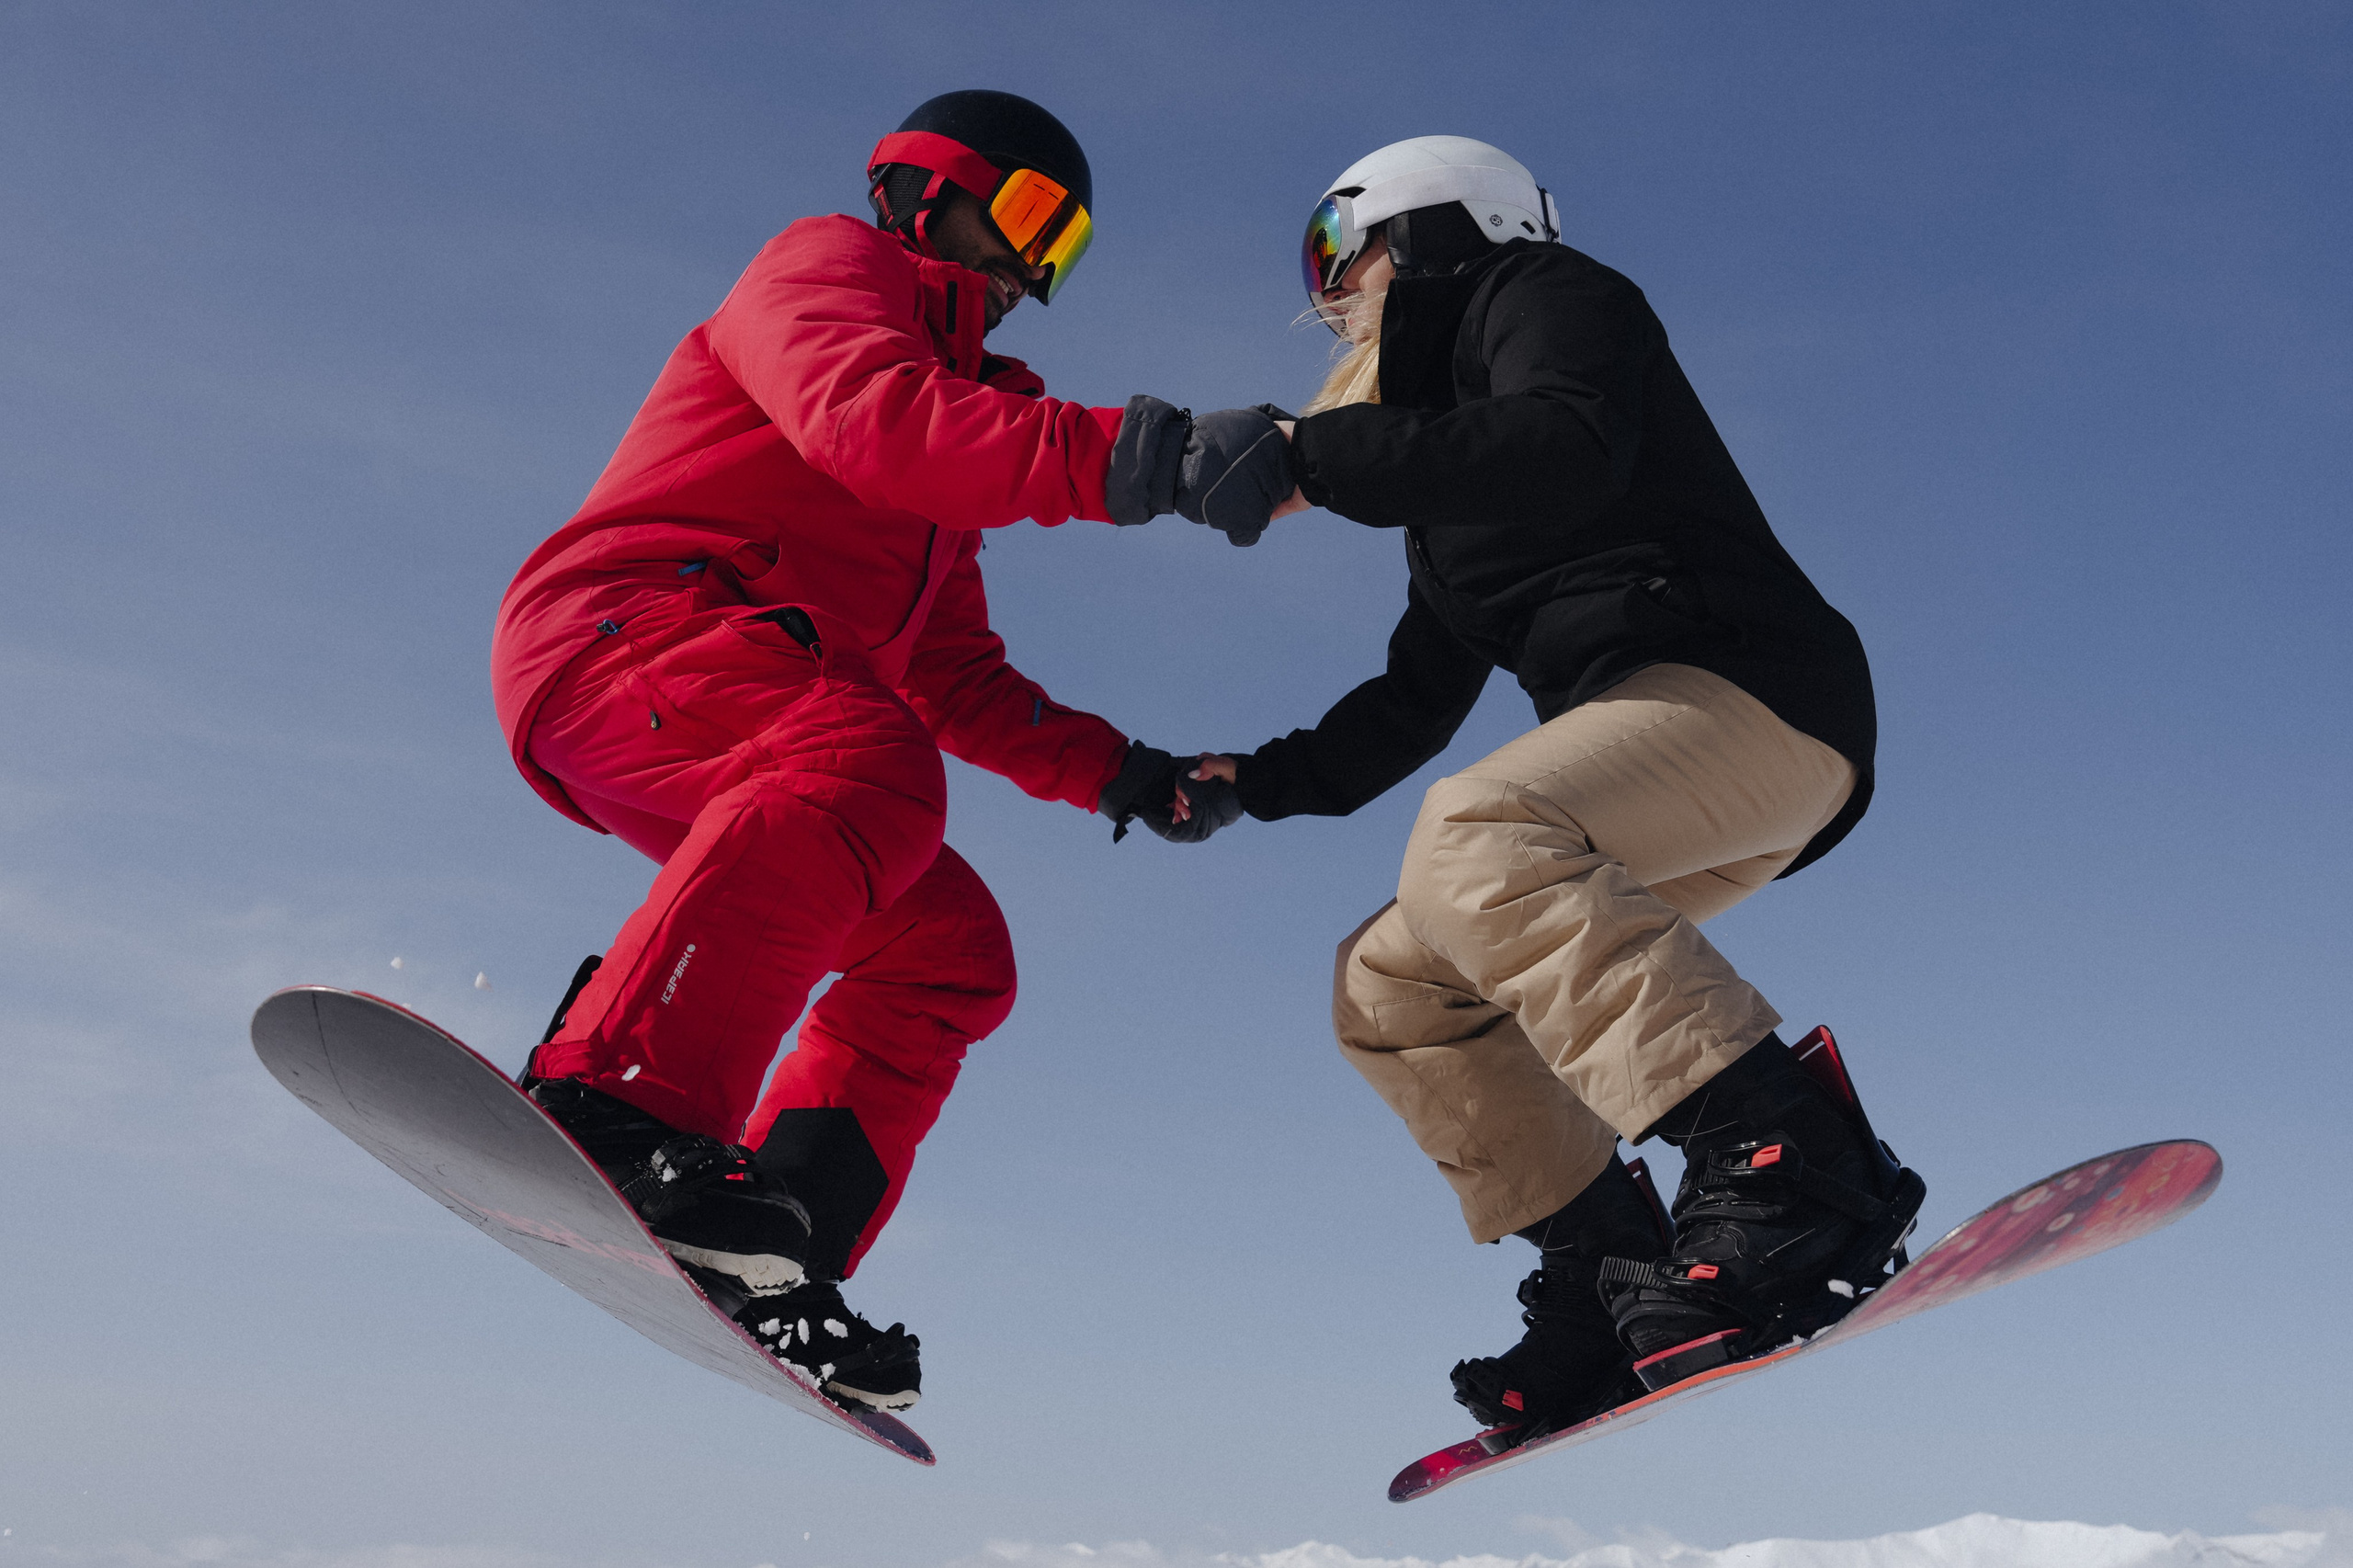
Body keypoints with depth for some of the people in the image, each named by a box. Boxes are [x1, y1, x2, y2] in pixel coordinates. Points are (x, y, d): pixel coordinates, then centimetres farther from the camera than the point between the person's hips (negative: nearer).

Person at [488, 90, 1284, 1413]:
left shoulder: (953, 431, 33)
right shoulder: (828, 263, 8)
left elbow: (954, 681, 29)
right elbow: (865, 415, -18)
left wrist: (1123, 775, 16)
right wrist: (1134, 460, -28)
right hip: (620, 626, -9)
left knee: (950, 950, -1)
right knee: (867, 766, -35)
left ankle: (763, 1262, -9)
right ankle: (615, 1111, -47)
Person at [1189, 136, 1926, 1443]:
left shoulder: (1543, 292, 4)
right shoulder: (1449, 488, 30)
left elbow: (1568, 456, -20)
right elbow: (1414, 704, 32)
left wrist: (1313, 457, -18)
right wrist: (1266, 780, 19)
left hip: (1750, 691, -9)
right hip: (1659, 760, 9)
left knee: (1472, 839, -34)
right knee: (1391, 986, 6)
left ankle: (1792, 1160, -41)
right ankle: (1620, 1284, -1)